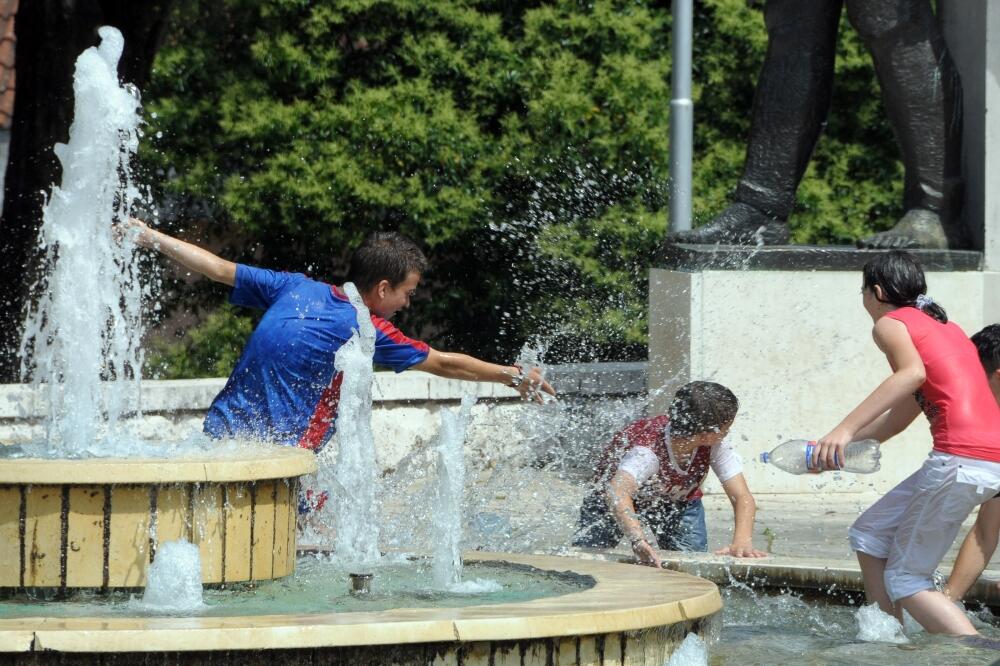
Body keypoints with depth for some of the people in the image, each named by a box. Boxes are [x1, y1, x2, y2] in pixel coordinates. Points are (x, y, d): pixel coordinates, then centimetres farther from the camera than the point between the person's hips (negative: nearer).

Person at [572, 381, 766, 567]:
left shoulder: (716, 445, -31)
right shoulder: (646, 451, -46)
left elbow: (743, 497, -34)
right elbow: (616, 493, -63)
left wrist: (742, 542, -54)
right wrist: (638, 541, -80)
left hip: (678, 502, 3)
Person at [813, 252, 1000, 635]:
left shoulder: (890, 323, 3)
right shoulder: (944, 327, 29)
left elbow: (912, 373, -20)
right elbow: (899, 417, 29)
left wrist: (846, 428, -24)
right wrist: (838, 445, 29)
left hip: (962, 457, -9)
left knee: (904, 580, -3)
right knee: (869, 535, 17)